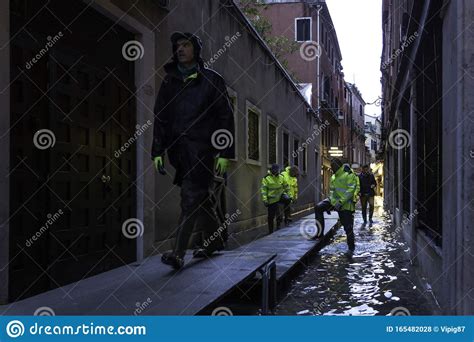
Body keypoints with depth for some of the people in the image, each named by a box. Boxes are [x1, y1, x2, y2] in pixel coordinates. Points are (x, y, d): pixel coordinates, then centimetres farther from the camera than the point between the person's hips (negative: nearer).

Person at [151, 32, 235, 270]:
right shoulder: (169, 82, 15)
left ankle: (178, 254, -16)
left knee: (191, 198, -13)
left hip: (202, 148, -5)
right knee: (199, 198, 12)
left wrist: (225, 153, -7)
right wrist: (157, 151, 5)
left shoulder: (212, 80, 4)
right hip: (178, 150, 5)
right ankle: (216, 240, 28)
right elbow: (160, 118, 14)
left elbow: (225, 118, 0)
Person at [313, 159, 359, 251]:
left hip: (346, 204, -7)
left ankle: (351, 246, 16)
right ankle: (320, 233, -4)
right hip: (335, 201, 7)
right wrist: (332, 202, -2)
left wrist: (340, 202, -27)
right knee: (318, 207, -9)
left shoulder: (349, 175, -13)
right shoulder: (333, 177, 11)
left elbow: (350, 191, -21)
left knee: (348, 227, -4)